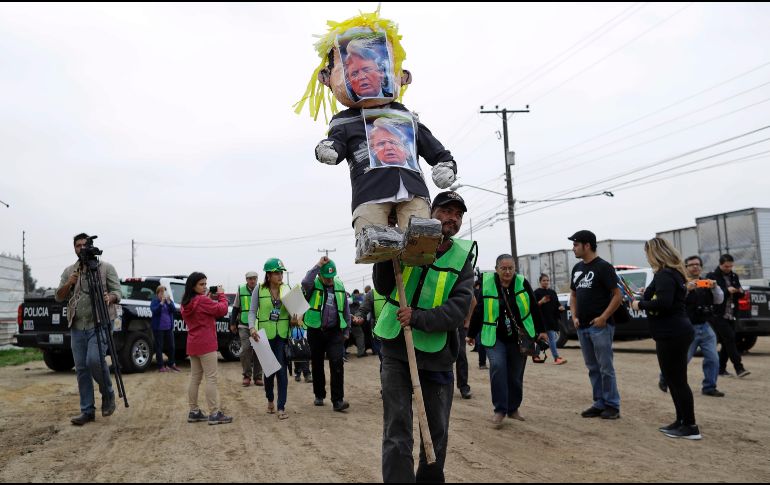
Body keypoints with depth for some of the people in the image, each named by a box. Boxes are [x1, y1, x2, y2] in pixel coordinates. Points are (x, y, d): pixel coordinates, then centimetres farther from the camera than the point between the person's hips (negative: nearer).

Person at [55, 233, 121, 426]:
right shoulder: (69, 271, 15)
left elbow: (117, 292, 0)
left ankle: (108, 394, 3)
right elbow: (59, 297, 12)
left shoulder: (106, 267, 4)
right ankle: (87, 410, 11)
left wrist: (110, 298, -23)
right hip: (77, 326, 4)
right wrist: (69, 284, -8)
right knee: (81, 368, 3)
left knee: (95, 360, -21)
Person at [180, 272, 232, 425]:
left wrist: (209, 298, 6)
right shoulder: (202, 300, -16)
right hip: (206, 344, -9)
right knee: (211, 378, -6)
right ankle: (214, 414, -6)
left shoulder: (186, 303, 10)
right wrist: (221, 295, 0)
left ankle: (194, 412, 18)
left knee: (195, 378, 13)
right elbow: (222, 310, -13)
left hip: (193, 344, 9)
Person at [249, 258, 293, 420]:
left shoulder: (287, 289, 1)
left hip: (283, 335, 0)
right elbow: (252, 311, -1)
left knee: (282, 370, -3)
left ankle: (281, 407, 2)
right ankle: (270, 400, 34)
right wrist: (252, 327, -16)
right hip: (265, 335, 0)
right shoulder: (259, 290, -4)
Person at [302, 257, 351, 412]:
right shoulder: (314, 284, -4)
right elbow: (305, 282, -30)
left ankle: (337, 400, -8)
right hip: (315, 331, -1)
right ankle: (319, 395, 28)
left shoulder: (339, 285, 6)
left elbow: (346, 309, 14)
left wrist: (347, 330, 13)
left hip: (335, 331, 1)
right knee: (317, 364, 11)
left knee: (337, 364, -10)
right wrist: (318, 265, -27)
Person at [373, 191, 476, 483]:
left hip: (436, 352, 1)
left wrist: (420, 319, -28)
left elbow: (459, 309, -13)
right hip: (396, 349, -1)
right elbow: (383, 288, 0)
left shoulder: (462, 258, -1)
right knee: (397, 433, -5)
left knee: (437, 432, 15)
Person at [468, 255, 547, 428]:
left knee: (516, 375, 7)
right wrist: (472, 334, 7)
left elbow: (534, 308, 5)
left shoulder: (522, 283, -4)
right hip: (494, 338, -2)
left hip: (519, 338, 2)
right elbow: (477, 311, 0)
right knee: (497, 366, -23)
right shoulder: (487, 285, -8)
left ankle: (513, 408, 28)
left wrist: (541, 330, 8)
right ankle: (500, 410, -12)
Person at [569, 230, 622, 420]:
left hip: (600, 326, -7)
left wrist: (603, 317, -17)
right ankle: (600, 404, 20)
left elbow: (617, 295, -11)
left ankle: (612, 405, 7)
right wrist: (574, 316, 7)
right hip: (582, 327, 7)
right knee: (593, 368, 12)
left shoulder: (603, 267, -9)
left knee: (605, 368, -2)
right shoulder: (577, 268, 13)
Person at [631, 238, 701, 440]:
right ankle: (682, 421, 26)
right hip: (675, 332, 11)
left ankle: (690, 427, 5)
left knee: (677, 380, -2)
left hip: (672, 334, -11)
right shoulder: (673, 273, 14)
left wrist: (640, 304, -15)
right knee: (675, 379, 17)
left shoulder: (665, 275, -17)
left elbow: (663, 303, -29)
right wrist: (647, 296, 9)